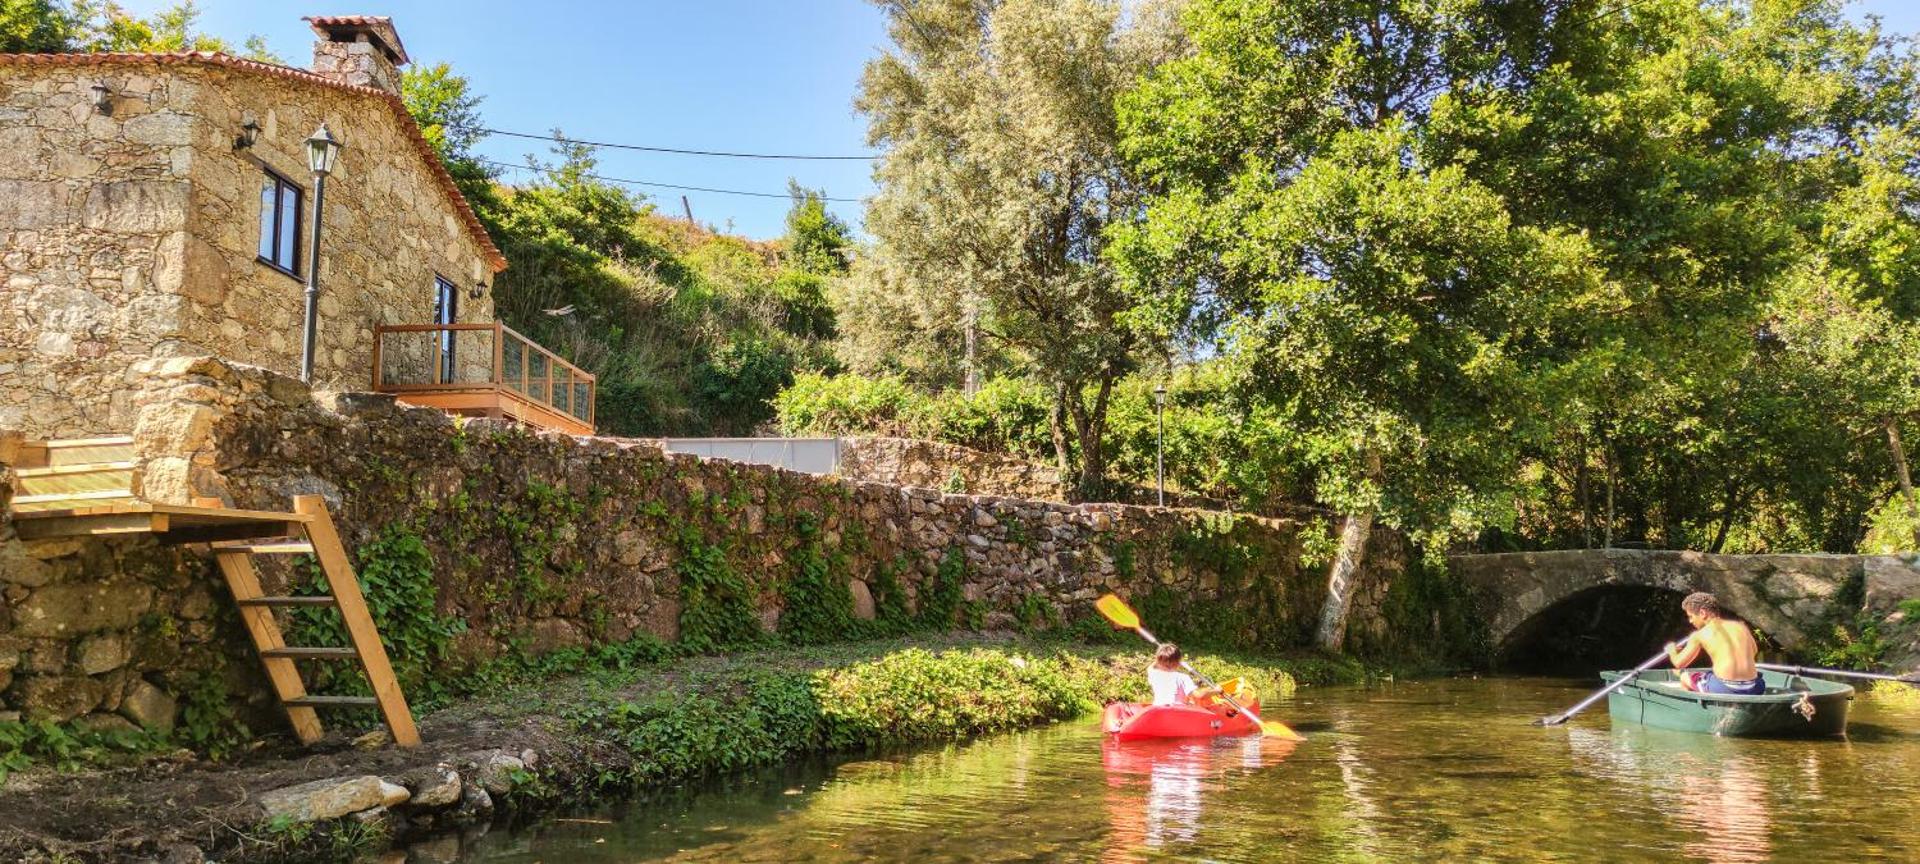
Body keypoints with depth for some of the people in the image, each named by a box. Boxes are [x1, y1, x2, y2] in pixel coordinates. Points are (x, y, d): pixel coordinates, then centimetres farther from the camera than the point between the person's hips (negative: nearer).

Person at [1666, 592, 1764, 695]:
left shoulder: (1700, 635, 0)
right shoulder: (1740, 626, 12)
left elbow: (1679, 663, 6)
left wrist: (1672, 651, 29)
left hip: (1724, 689, -5)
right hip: (1752, 690, 5)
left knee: (1684, 677, 22)